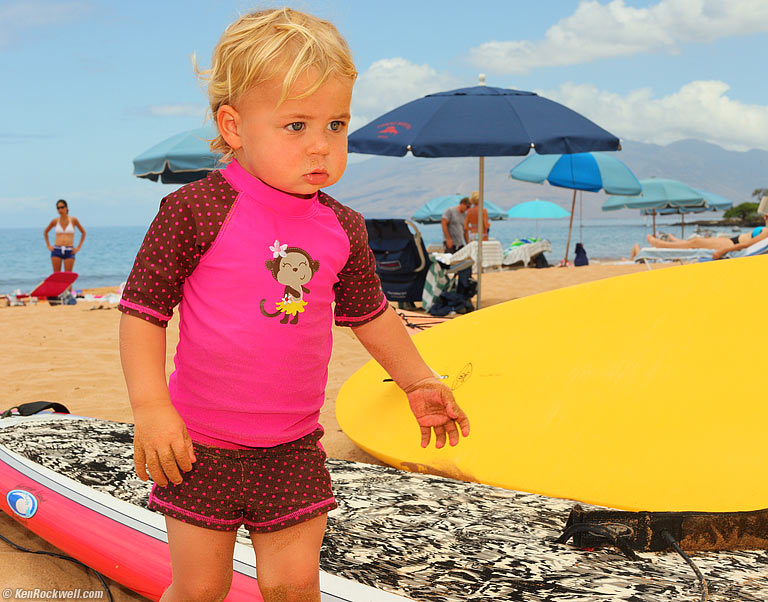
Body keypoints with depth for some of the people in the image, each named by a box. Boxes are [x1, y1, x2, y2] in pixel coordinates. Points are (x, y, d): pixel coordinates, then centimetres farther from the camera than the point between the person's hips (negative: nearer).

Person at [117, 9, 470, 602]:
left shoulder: (342, 230, 2)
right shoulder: (196, 210, -13)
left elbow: (370, 312, 18)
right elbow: (142, 308, -11)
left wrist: (419, 381, 23)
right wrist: (150, 406, -18)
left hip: (293, 449, 4)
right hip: (201, 445, -3)